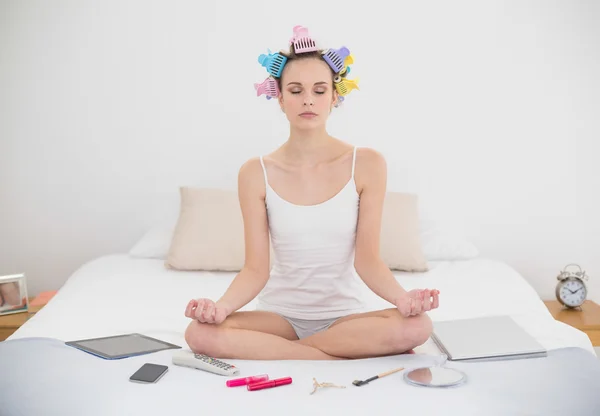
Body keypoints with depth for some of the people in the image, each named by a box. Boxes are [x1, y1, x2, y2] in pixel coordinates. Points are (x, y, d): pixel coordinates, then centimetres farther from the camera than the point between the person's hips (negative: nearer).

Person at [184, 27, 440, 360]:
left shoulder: (366, 164, -6)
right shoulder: (256, 173, -5)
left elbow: (367, 260, -8)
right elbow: (256, 269, -7)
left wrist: (402, 296, -28)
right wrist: (222, 305, -27)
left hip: (345, 315, -1)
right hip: (280, 313, 1)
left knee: (417, 326, -31)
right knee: (201, 333, -29)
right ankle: (358, 357, -18)